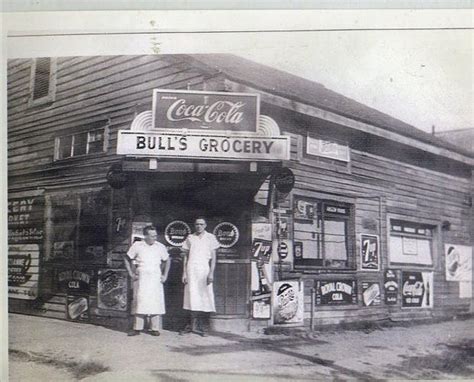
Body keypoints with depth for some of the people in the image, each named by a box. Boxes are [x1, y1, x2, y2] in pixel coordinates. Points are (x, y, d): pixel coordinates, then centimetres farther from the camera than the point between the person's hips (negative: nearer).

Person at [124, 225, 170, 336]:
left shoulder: (160, 247, 4)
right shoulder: (137, 246, 0)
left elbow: (167, 261, 15)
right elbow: (127, 260, 8)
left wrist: (165, 275, 7)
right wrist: (131, 274, 2)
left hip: (155, 278, 1)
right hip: (141, 278, -1)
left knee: (155, 302, 0)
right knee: (139, 301, 0)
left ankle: (154, 328, 7)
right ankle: (137, 328, 6)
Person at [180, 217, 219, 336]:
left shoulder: (210, 238, 6)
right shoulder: (190, 238, 11)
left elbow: (213, 257, 4)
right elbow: (186, 257, 12)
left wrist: (211, 273, -6)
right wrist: (184, 273, 5)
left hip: (204, 270, -1)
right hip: (191, 270, 1)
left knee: (205, 297, -3)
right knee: (193, 297, -3)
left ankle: (202, 326, 2)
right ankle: (193, 325, 1)